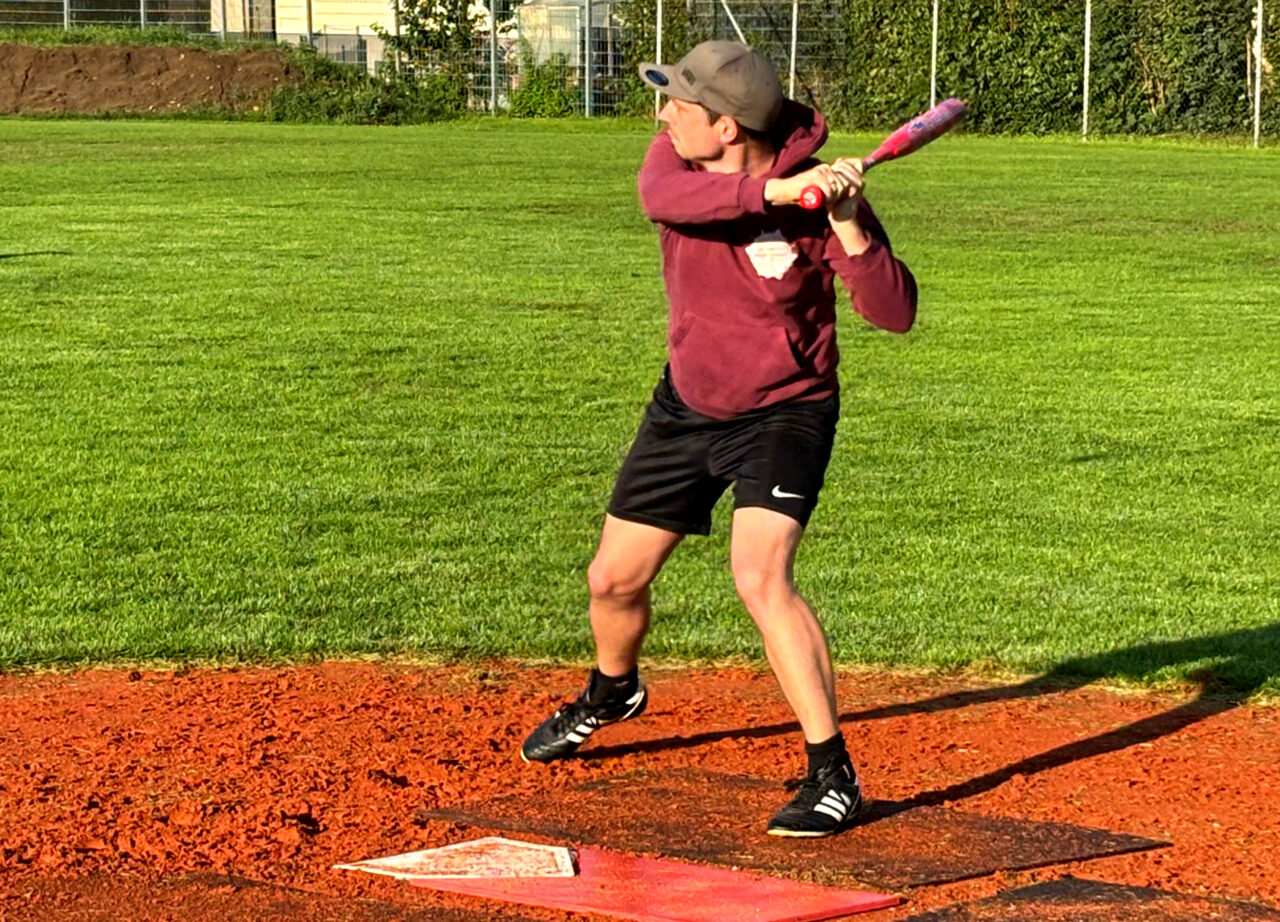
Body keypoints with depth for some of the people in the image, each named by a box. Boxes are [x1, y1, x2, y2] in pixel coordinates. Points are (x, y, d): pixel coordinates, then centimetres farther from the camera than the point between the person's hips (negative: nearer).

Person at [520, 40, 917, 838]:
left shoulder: (816, 196, -21)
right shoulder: (675, 160, -10)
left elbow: (896, 314, -25)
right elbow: (663, 197, -35)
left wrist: (848, 226, -40)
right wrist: (771, 190, -47)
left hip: (784, 413, -6)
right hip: (687, 405, 6)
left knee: (761, 576, -26)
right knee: (614, 578, 15)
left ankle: (834, 774, -19)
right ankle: (613, 693, 49)